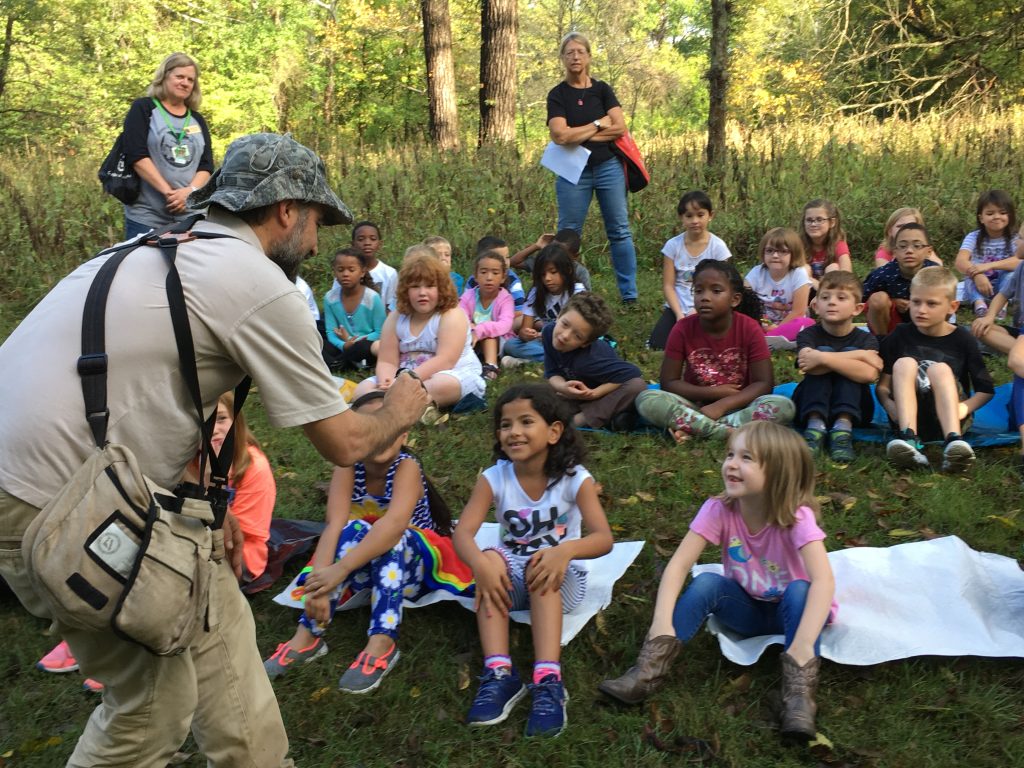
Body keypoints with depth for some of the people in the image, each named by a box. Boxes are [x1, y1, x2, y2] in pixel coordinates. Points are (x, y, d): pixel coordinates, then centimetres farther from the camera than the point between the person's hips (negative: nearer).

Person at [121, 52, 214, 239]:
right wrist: (168, 192, -17)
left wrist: (190, 191, -13)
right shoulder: (143, 109, 3)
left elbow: (206, 165, 8)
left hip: (189, 216, 4)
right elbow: (137, 155, -9)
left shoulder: (197, 120, 16)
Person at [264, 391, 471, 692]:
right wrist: (319, 581, -43)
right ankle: (306, 636, -28)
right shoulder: (348, 467, -15)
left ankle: (381, 642, -36)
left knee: (391, 539, -33)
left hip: (417, 561, -3)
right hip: (369, 565, 3)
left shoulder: (406, 466, -25)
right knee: (355, 530, -28)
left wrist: (339, 569, -49)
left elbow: (395, 524, -41)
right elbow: (334, 526, -27)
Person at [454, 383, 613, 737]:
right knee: (491, 558, -30)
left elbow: (603, 538, -23)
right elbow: (463, 532, -20)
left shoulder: (574, 478, -14)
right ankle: (499, 673, -35)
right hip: (511, 577, 2)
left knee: (545, 563, -34)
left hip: (562, 579, -2)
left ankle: (548, 680, -42)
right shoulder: (493, 478, -9)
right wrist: (481, 564, -42)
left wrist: (566, 550, -45)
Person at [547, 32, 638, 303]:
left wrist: (579, 136, -8)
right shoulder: (558, 94, 1)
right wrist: (599, 124, -6)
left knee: (620, 231, 3)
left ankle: (629, 295, 9)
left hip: (608, 167, 2)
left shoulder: (602, 90, 6)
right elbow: (560, 136, -14)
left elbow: (620, 128, -5)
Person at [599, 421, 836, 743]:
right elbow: (678, 565, -25)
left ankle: (800, 695, -34)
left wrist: (803, 645, -53)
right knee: (706, 583, -27)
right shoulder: (719, 509, -19)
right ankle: (648, 672, -28)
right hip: (746, 608, 2)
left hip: (788, 610, -2)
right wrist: (663, 624, -40)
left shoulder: (796, 516, -26)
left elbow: (823, 580, -40)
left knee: (800, 589, -33)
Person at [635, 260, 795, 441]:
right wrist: (713, 392, -17)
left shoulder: (749, 328, -11)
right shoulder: (683, 329, -9)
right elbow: (668, 382, -7)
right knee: (646, 400, -27)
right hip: (696, 405, 0)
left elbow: (764, 383, -13)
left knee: (783, 406, -30)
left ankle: (690, 428, -27)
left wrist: (722, 405, -26)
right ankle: (728, 432, -27)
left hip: (737, 406, 0)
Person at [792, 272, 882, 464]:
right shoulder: (809, 335, -3)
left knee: (836, 353, -20)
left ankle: (844, 426, -33)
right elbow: (810, 366, -27)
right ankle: (815, 425, -34)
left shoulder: (865, 339, -3)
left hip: (852, 409, 0)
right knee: (823, 349, -20)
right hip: (811, 407, 0)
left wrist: (822, 359, -30)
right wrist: (859, 355, -25)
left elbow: (869, 374, -26)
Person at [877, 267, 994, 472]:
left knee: (940, 369, -25)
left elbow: (986, 389, 5)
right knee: (904, 363, -21)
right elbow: (882, 384, 0)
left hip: (946, 419, -1)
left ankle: (953, 440, -47)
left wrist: (965, 407, -14)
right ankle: (908, 438, -43)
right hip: (908, 416, 1)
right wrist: (889, 404, -20)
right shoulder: (900, 336, 5)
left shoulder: (962, 339, 4)